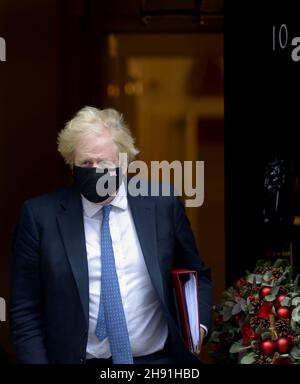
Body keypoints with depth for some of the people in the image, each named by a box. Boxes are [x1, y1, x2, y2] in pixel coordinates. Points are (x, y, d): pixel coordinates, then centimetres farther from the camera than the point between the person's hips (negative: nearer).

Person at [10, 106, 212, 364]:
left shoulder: (163, 205, -1)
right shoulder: (41, 215, -5)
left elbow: (197, 275, 11)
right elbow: (25, 311, -1)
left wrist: (199, 324, -6)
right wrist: (37, 360, -11)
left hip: (159, 359, 0)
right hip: (81, 359, 0)